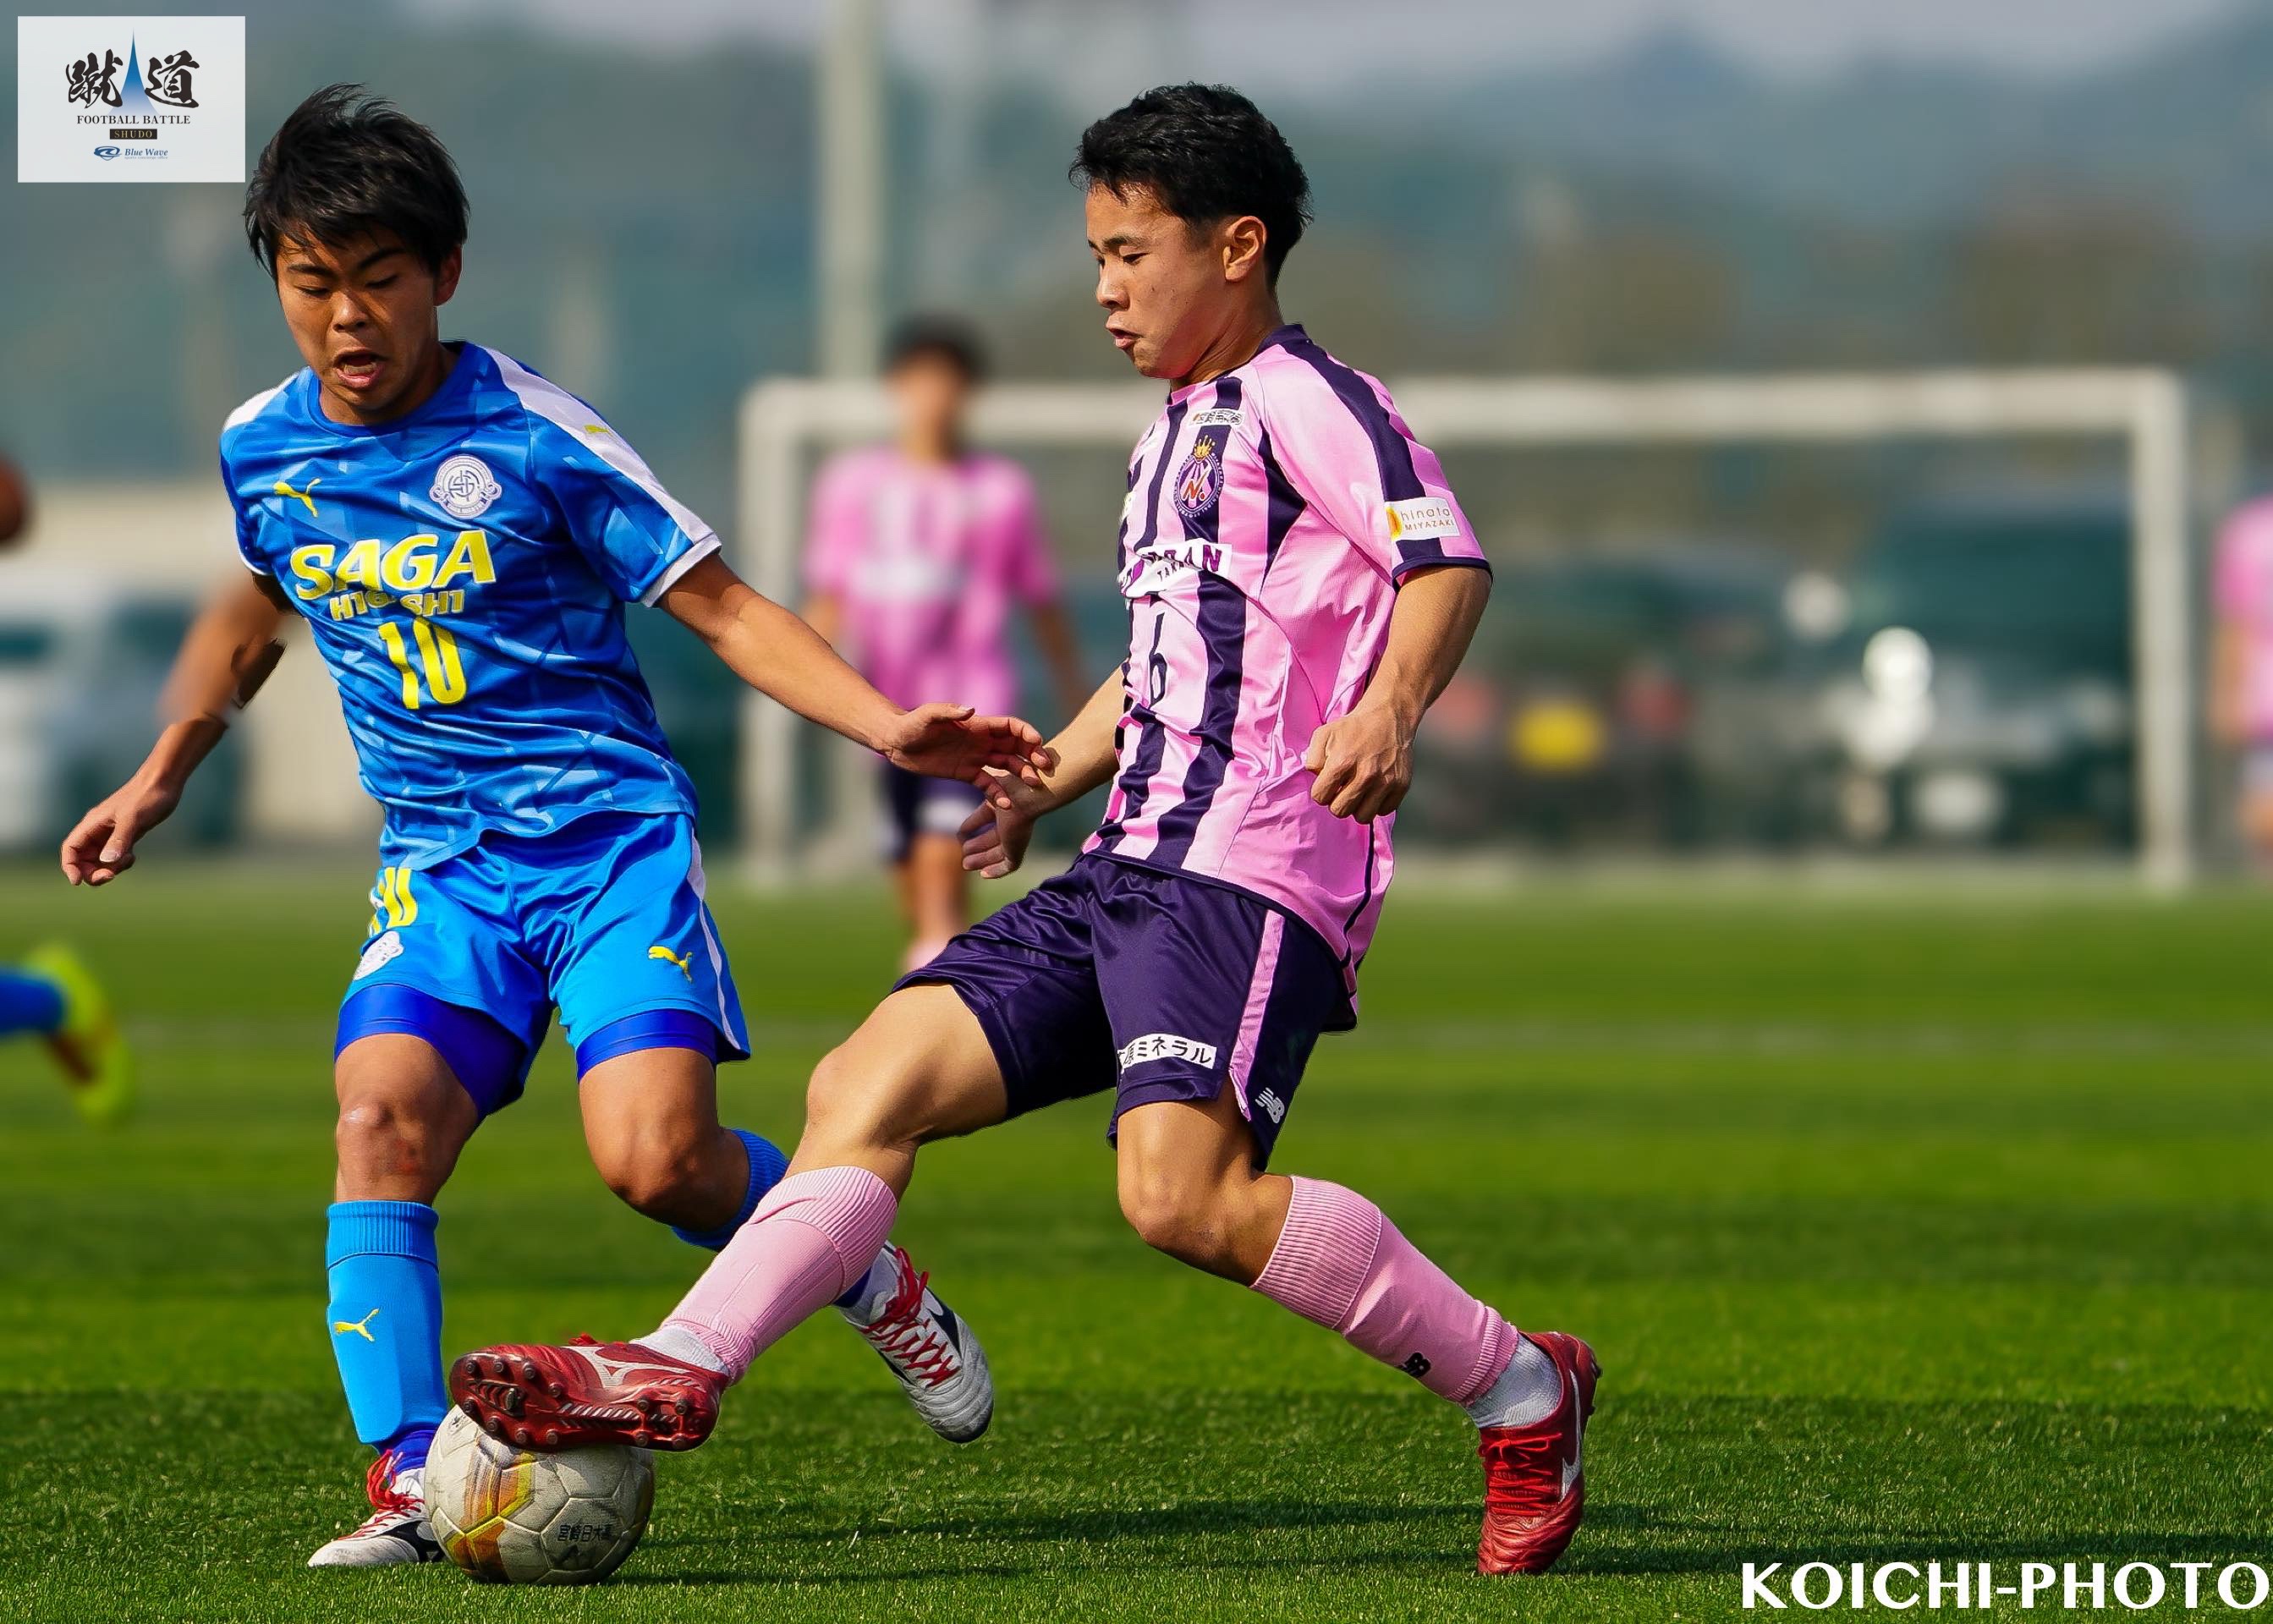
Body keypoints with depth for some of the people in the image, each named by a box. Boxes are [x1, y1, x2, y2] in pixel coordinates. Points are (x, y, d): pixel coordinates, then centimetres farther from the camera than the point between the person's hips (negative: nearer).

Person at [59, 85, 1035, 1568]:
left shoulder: (533, 435, -9)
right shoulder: (263, 449, 6)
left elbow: (717, 603, -6)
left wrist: (883, 723, -17)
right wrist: (161, 779, 32)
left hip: (611, 833, -4)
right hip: (441, 869, 4)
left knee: (655, 1157, -21)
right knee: (381, 1115, -23)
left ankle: (860, 1266, 12)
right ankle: (411, 1484, -22)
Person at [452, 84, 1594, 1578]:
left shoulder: (1304, 400, -4)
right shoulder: (1173, 438, 25)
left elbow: (1448, 560, -18)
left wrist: (1388, 707, -35)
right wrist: (1048, 781, 31)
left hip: (1258, 877, -10)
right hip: (1132, 870, 10)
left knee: (1183, 1195, -26)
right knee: (869, 1085, -1)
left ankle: (1522, 1390, -14)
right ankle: (679, 1371, -7)